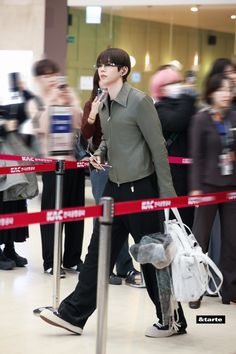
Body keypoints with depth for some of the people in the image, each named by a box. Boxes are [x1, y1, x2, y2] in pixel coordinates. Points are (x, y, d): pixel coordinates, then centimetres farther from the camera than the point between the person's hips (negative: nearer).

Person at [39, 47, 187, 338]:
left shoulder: (139, 101, -14)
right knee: (98, 252, 8)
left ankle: (173, 321, 16)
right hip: (114, 186, 7)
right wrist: (99, 154, 2)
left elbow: (158, 148, -14)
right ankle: (73, 314, 13)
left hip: (141, 187, -7)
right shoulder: (104, 105, 9)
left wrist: (166, 194, -15)